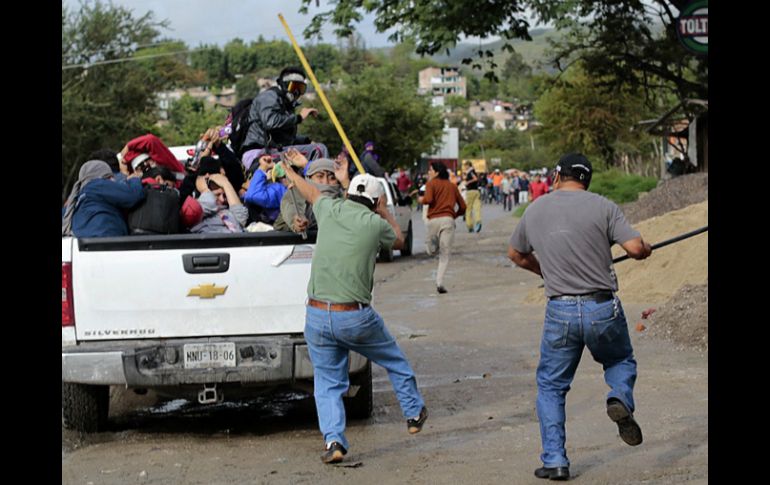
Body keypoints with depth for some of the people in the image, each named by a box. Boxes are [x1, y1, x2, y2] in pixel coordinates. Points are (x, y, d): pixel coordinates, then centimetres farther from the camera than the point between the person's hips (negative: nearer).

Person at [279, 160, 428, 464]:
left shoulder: (330, 210, 5)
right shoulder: (375, 224, -4)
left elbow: (311, 193, 28)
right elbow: (398, 241, 19)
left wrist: (291, 173, 47)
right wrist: (384, 211, 30)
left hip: (316, 316, 2)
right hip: (356, 317, -2)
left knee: (327, 382, 12)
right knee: (396, 362, 22)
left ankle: (333, 439, -5)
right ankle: (414, 414, 37)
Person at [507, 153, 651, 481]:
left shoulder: (535, 210, 9)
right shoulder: (602, 206, -3)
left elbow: (516, 255, 22)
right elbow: (635, 248, -11)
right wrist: (646, 250, 13)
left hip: (560, 312, 1)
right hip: (603, 309, -1)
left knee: (551, 387, 15)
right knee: (621, 360, 26)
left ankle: (554, 461, 10)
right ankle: (620, 398, -5)